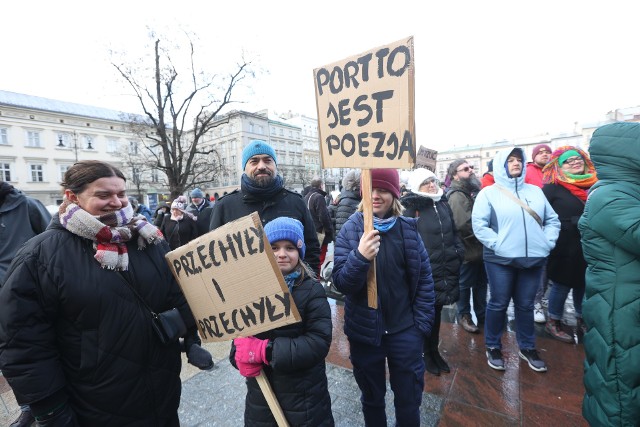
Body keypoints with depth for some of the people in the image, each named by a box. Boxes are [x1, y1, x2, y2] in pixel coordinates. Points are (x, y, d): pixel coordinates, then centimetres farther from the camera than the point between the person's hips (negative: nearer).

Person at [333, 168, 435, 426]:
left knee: (409, 400, 21)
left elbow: (424, 278, 1)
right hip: (364, 331, 0)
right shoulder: (350, 229, -11)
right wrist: (359, 256, -33)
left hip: (404, 330, 1)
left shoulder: (408, 228, -7)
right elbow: (341, 283, -16)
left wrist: (421, 323, -1)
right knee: (371, 398, 23)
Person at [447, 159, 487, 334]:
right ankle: (464, 316, 25)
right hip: (468, 249, -9)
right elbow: (464, 224, -30)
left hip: (480, 247, 9)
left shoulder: (473, 191, 12)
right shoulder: (457, 196, -19)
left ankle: (482, 315, 35)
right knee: (465, 285, 8)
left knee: (481, 283, 19)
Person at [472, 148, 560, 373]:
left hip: (534, 259, 4)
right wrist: (498, 244, -16)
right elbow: (479, 225, -10)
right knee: (498, 304, 6)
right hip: (500, 260, -4)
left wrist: (547, 243, 1)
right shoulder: (489, 192, -2)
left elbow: (553, 220, 14)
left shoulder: (535, 191, 14)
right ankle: (493, 347, 23)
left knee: (526, 305, 16)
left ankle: (527, 348, 34)